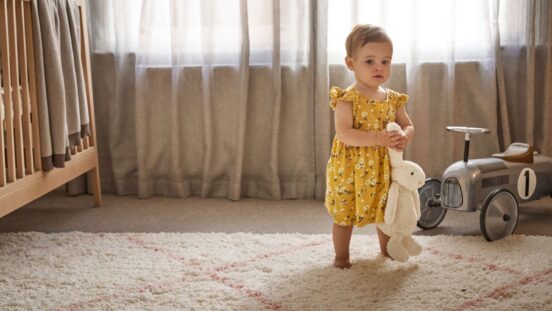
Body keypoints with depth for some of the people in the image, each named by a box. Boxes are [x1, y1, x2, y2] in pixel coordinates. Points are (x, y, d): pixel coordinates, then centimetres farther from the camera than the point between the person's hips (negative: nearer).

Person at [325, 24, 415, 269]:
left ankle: (387, 250, 41)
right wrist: (377, 138, -32)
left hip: (383, 169, 5)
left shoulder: (392, 99, 2)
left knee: (385, 211, 20)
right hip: (351, 169, -5)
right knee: (345, 214, 6)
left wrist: (405, 137, -15)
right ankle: (341, 256, 23)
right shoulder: (347, 99, -15)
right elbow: (344, 133, -25)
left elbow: (408, 125, 9)